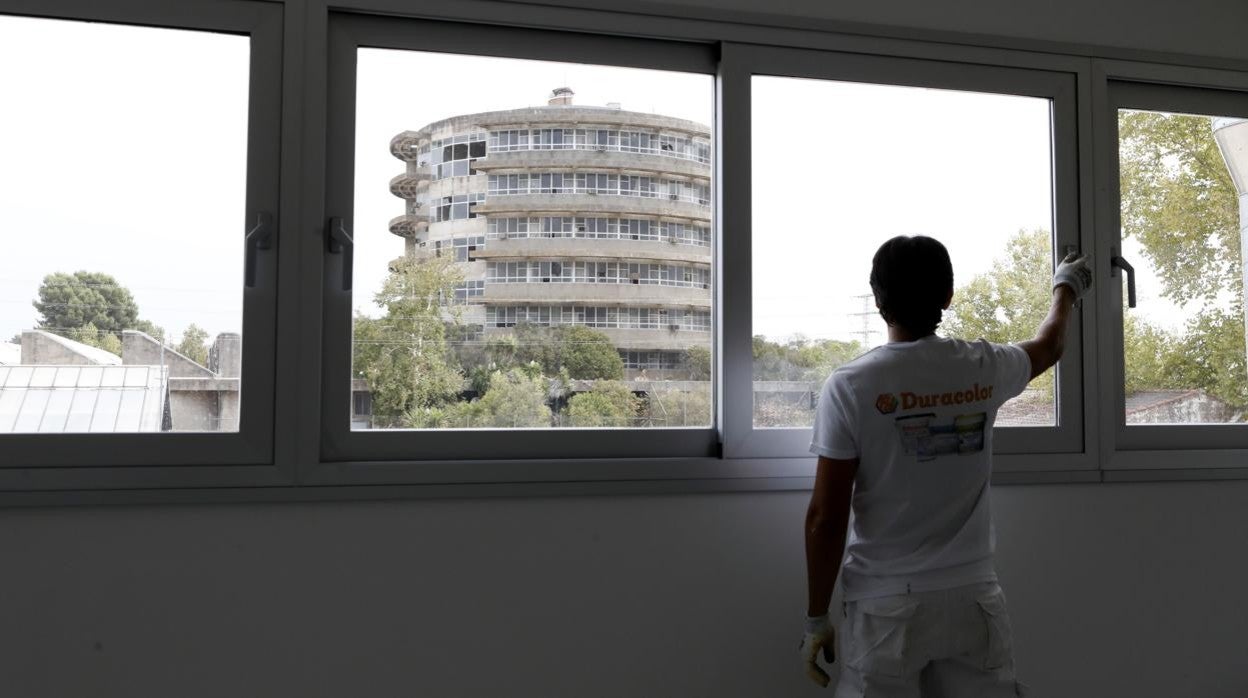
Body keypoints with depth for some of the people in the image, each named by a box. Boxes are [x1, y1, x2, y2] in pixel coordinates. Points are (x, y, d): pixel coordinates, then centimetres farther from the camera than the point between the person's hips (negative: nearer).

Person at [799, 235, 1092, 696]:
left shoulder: (849, 387, -11)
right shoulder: (983, 369, 0)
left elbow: (826, 518, -11)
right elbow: (1048, 345, 24)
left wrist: (817, 617, 0)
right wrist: (1066, 288, 45)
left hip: (884, 606, -3)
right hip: (972, 599, 4)